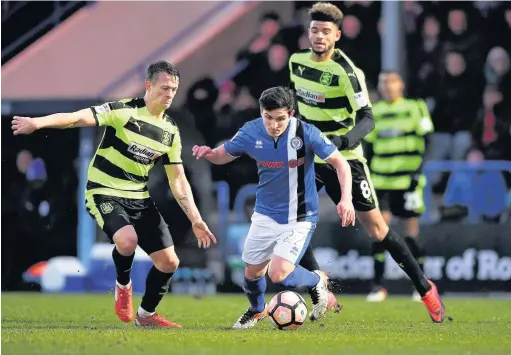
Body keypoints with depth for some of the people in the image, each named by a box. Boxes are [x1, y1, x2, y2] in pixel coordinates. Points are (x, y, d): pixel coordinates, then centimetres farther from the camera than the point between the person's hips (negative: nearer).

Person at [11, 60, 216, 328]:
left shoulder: (171, 131, 4)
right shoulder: (123, 111, -15)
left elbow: (178, 180, 10)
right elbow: (78, 118, -26)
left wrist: (195, 220, 3)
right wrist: (38, 122, -43)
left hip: (139, 198, 6)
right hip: (105, 193, -6)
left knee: (169, 262, 1)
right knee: (127, 239, -33)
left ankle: (146, 315, 25)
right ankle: (123, 286, 0)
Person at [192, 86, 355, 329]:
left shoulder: (306, 134, -21)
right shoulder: (251, 132, -11)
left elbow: (339, 163, -13)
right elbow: (223, 155, 5)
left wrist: (346, 198, -26)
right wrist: (208, 153, -19)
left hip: (298, 218, -4)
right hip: (265, 215, 4)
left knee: (278, 274, -18)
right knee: (252, 272, 12)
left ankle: (317, 282, 15)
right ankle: (256, 311, 45)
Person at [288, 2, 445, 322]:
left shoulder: (346, 72, -19)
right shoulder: (297, 61, -1)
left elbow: (367, 119, -24)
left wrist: (343, 140, -41)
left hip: (344, 159, -5)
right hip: (309, 157, 5)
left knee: (376, 228, -2)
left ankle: (425, 288, 14)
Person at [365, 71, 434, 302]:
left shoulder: (415, 108, 1)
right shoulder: (374, 113, 10)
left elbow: (425, 143, -1)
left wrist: (417, 171, -11)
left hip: (408, 180, -2)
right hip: (381, 181, 2)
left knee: (411, 234, 1)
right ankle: (377, 286, -6)